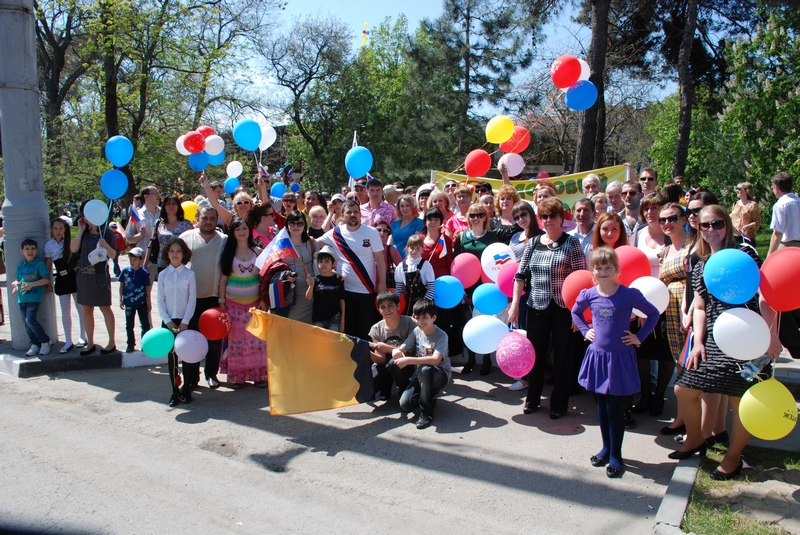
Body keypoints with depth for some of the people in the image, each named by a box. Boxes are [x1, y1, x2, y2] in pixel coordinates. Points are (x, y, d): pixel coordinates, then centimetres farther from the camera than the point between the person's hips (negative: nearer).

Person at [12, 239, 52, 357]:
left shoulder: (39, 264, -4)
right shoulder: (20, 266, 14)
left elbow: (46, 280, -9)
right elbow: (17, 280, 19)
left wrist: (31, 284, -16)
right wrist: (15, 283, -4)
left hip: (34, 297, -6)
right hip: (22, 298, 6)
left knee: (30, 320, -16)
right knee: (26, 322, 6)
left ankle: (45, 341, 1)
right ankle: (34, 345, 16)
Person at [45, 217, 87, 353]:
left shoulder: (70, 243, 0)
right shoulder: (49, 245, 5)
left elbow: (79, 256, 0)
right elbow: (48, 264, 7)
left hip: (75, 277, -2)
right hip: (61, 279, 2)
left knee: (80, 308, 6)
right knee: (65, 310, 3)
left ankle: (82, 337, 19)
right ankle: (68, 342, 9)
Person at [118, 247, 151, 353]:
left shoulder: (144, 273, -8)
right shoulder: (125, 271, -3)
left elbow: (147, 288, -1)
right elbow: (121, 285, 6)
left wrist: (149, 302, 1)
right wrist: (121, 299, 7)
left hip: (141, 302, -2)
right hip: (129, 302, 2)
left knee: (145, 324, 5)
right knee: (129, 325, 11)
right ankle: (130, 344, 23)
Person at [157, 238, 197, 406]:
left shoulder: (190, 274, -1)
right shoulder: (163, 275, 3)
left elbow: (192, 299, -4)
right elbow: (160, 300, 2)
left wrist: (185, 321, -10)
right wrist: (168, 321, -8)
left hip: (185, 321, -2)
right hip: (168, 321, 2)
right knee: (171, 356, 6)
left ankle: (186, 390, 14)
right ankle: (175, 392, 13)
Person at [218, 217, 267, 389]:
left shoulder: (258, 252, 3)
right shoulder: (228, 253, 2)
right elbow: (223, 279, 3)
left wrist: (264, 300, -3)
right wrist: (221, 302, -3)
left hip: (254, 302, 0)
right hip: (233, 302, 0)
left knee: (256, 338, 0)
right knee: (236, 339, 3)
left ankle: (258, 375, 7)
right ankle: (237, 376, 10)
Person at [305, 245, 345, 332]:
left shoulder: (338, 280, -1)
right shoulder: (315, 280, -1)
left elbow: (342, 301, 3)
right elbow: (308, 298, -10)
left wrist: (342, 321, 2)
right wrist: (311, 286, -29)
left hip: (334, 319, -1)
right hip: (318, 319, 1)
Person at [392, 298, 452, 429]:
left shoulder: (441, 336, -20)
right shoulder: (416, 331, -3)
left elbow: (435, 360, -36)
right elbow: (402, 349, -4)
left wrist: (408, 360, -41)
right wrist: (396, 351, -30)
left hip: (441, 373, -5)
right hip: (422, 374, 5)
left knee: (424, 369, -40)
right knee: (405, 405, -17)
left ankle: (427, 412, -20)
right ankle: (431, 395, 17)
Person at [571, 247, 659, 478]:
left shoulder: (629, 294, -11)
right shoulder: (588, 295, -1)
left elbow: (653, 314, 0)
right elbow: (575, 312, 19)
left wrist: (639, 337, -5)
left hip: (620, 357, -4)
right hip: (597, 355, 4)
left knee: (615, 408, 2)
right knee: (601, 406, 15)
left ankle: (615, 455, 16)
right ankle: (606, 448, 31)